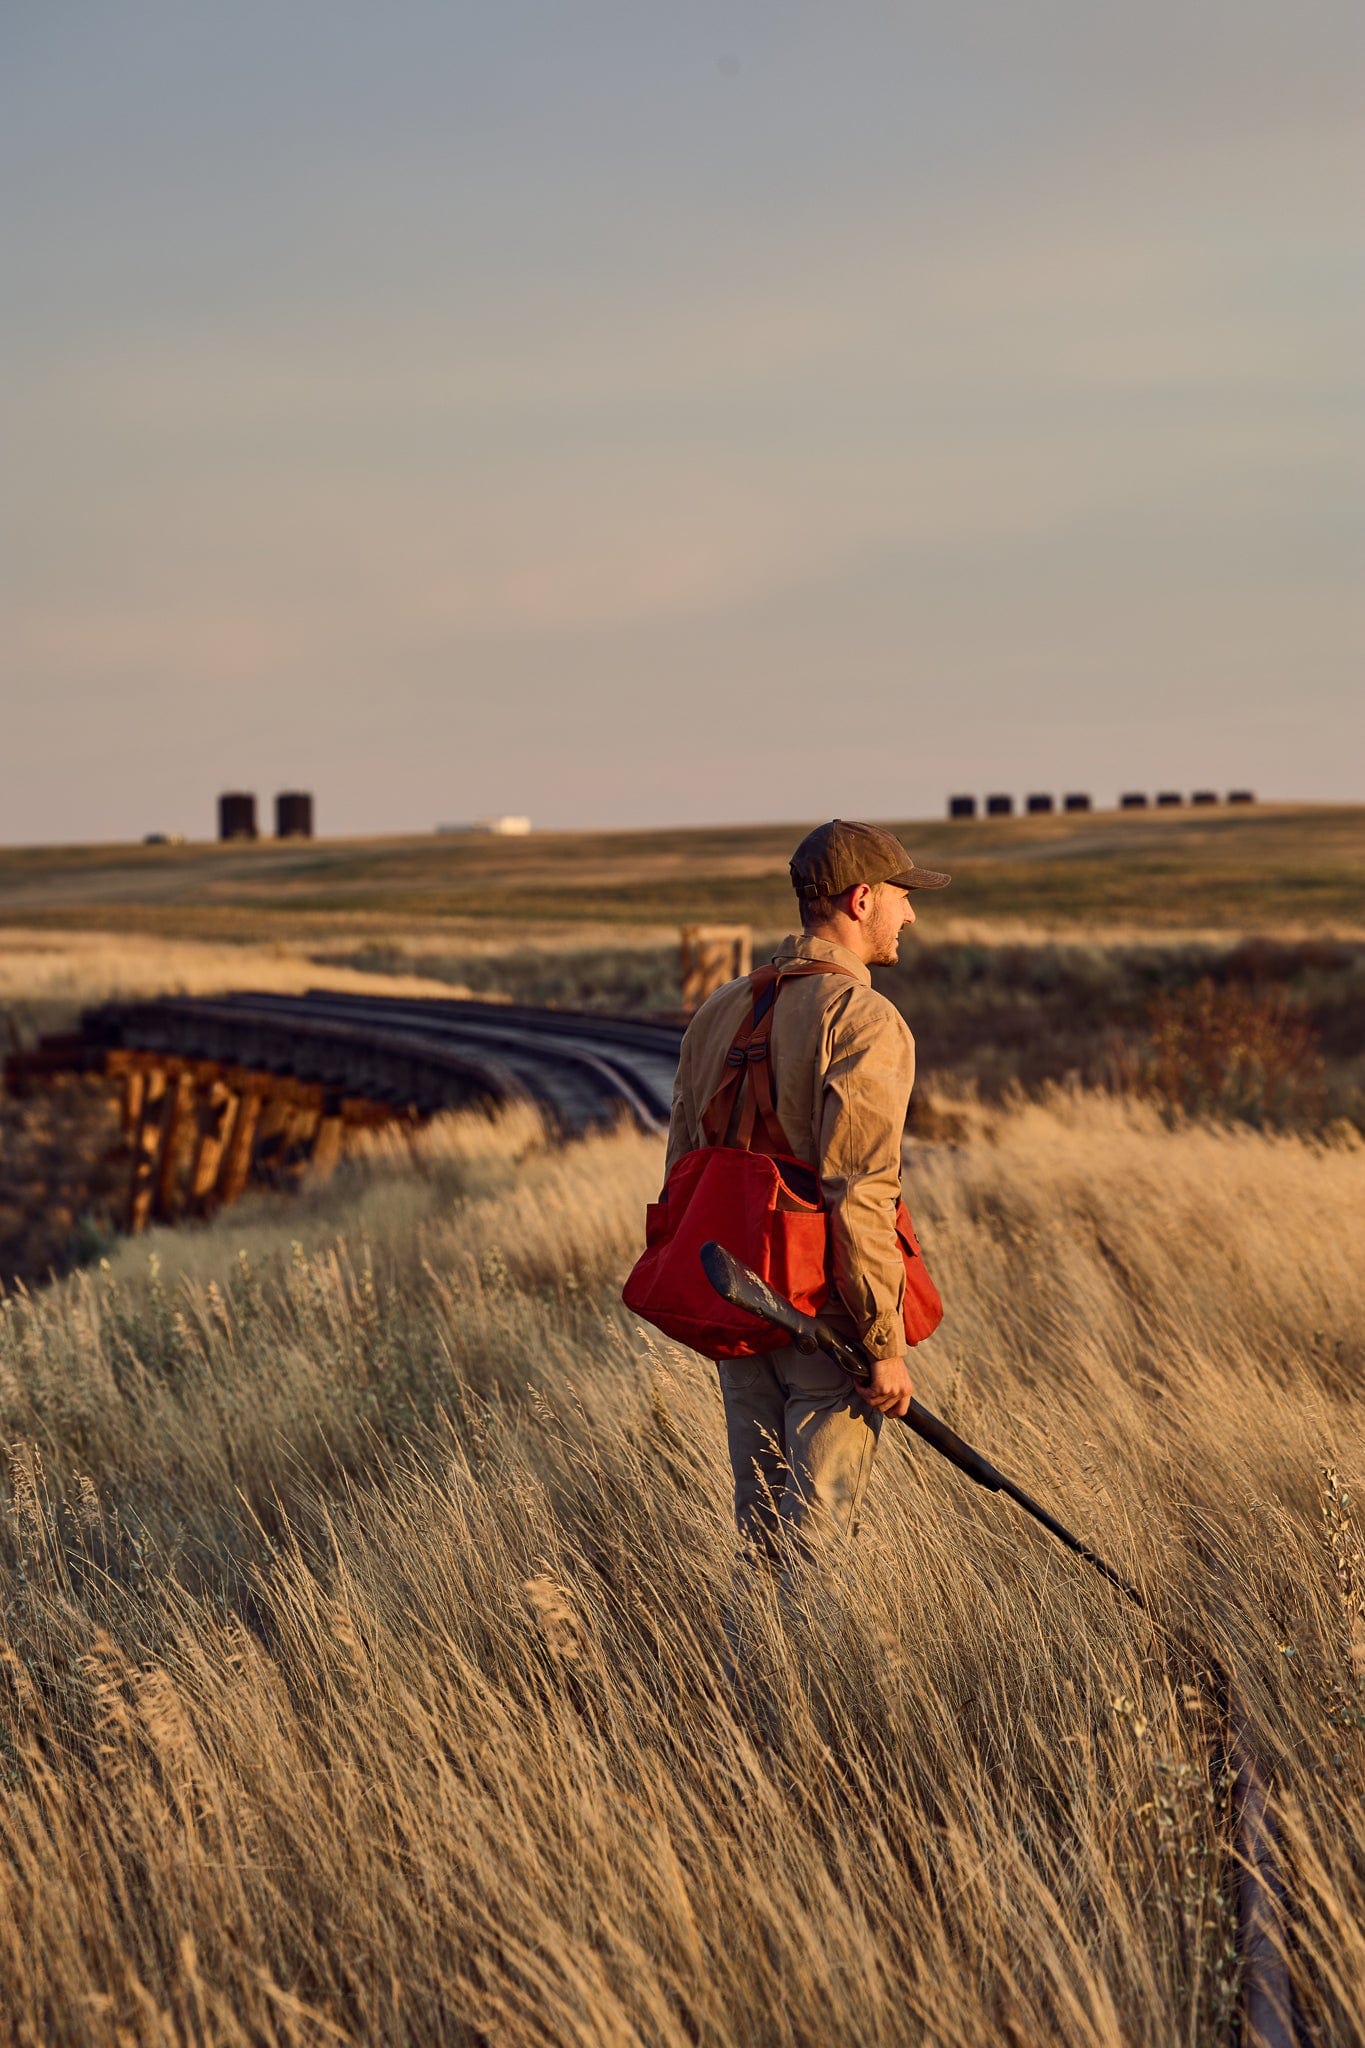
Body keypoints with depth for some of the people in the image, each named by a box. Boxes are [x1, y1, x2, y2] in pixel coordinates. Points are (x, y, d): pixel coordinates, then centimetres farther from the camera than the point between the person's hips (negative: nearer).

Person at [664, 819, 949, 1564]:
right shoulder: (864, 1021, -15)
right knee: (818, 1533, -1)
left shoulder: (720, 1010, 10)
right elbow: (859, 1198, -21)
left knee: (762, 1529, 15)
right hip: (826, 1317, -7)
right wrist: (886, 1347, -17)